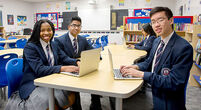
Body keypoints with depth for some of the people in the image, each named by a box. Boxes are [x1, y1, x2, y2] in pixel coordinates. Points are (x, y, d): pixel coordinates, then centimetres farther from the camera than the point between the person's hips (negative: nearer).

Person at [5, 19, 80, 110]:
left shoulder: (53, 45, 10)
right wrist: (63, 68, -33)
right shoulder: (30, 47, -11)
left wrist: (77, 62, -19)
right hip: (33, 85, -5)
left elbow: (64, 58, 4)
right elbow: (39, 70, -22)